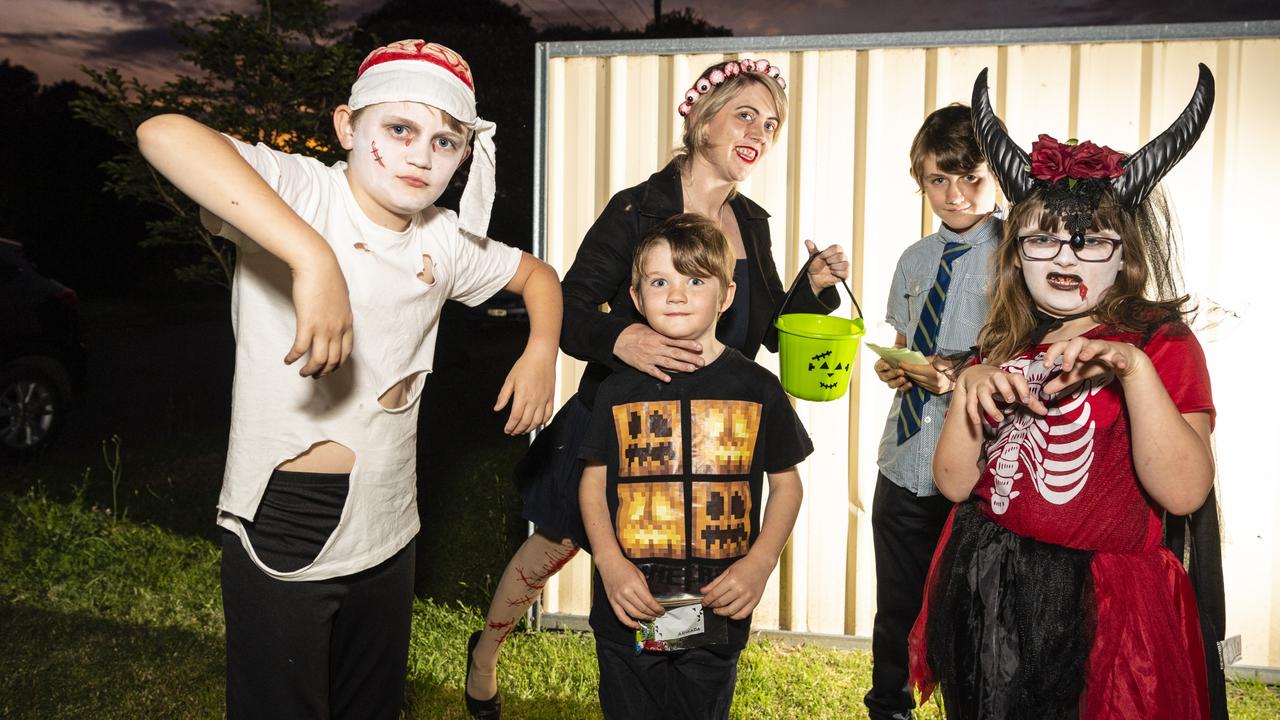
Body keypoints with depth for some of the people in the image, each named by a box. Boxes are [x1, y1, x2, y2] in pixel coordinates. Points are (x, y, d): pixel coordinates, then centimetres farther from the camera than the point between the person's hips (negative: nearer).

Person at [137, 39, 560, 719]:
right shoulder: (300, 189, -16)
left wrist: (541, 351, -1)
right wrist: (314, 257, -44)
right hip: (281, 521, -5)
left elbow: (538, 274, 19)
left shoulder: (447, 241, 2)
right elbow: (163, 134, -34)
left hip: (386, 525, 6)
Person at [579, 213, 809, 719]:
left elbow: (786, 483, 4)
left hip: (717, 611, 0)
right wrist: (609, 562, -12)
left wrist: (759, 564, -9)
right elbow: (593, 481, 3)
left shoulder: (756, 388, -2)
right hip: (629, 611, 0)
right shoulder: (618, 390, 0)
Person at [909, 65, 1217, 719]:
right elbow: (955, 482, 1)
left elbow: (1184, 491, -20)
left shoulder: (1161, 342, -6)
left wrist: (1133, 370, -30)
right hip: (982, 592, 5)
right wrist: (968, 390, -14)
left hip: (1091, 605, -4)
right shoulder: (1005, 345, 8)